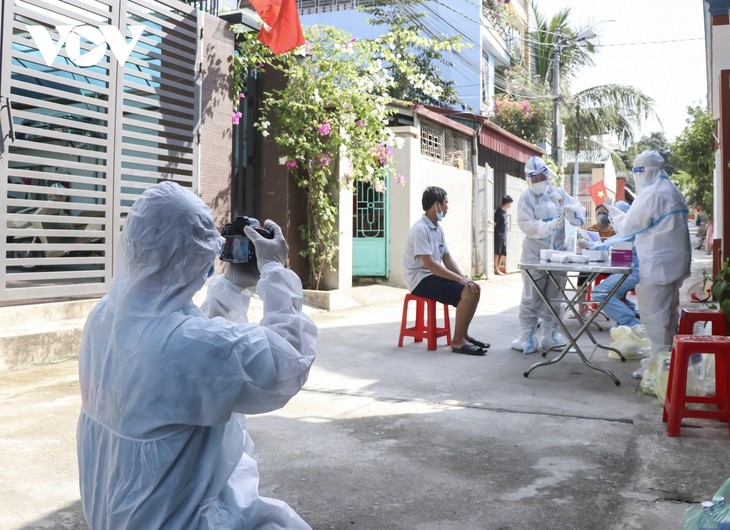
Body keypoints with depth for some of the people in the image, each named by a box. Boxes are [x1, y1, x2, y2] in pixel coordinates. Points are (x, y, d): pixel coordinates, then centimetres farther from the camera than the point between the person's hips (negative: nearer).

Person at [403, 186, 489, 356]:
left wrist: (464, 278, -3)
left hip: (435, 275, 9)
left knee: (475, 288, -1)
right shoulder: (420, 229, -19)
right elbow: (429, 264, -25)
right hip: (421, 279, -9)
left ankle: (463, 334, 8)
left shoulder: (438, 228, 10)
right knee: (466, 293, -23)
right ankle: (457, 341, -13)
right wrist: (459, 279, -23)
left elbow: (447, 258, 13)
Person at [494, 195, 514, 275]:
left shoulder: (505, 211, 13)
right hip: (498, 235, -8)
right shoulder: (499, 211, -13)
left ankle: (499, 267, 19)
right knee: (497, 252, -3)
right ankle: (496, 270, 1)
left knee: (504, 253, 9)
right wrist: (493, 234, -13)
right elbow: (494, 223, -13)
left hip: (504, 235, 8)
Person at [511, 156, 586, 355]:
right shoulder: (526, 198, -5)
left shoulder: (559, 193, 7)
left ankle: (550, 335, 21)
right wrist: (550, 225, -30)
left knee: (554, 297, 12)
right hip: (535, 255, -4)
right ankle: (528, 337, 9)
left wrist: (572, 210, -17)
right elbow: (527, 225, -16)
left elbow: (580, 211, 7)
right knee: (532, 298, 1)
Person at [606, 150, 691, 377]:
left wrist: (614, 213, 10)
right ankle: (667, 355, 24)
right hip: (674, 260, 10)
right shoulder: (673, 192, 14)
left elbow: (628, 227, -8)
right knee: (668, 310, 15)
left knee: (654, 313, -4)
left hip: (656, 263, -9)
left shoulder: (650, 194, -15)